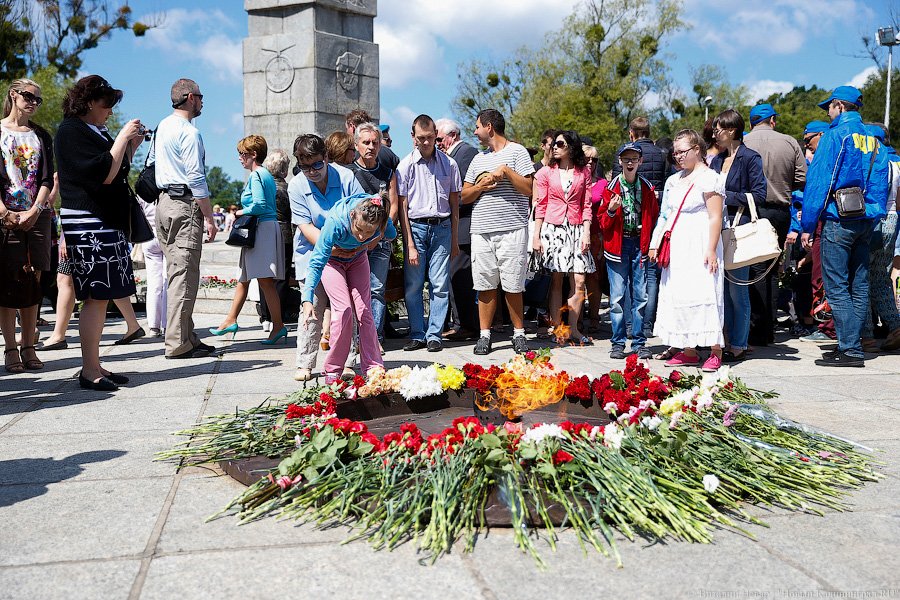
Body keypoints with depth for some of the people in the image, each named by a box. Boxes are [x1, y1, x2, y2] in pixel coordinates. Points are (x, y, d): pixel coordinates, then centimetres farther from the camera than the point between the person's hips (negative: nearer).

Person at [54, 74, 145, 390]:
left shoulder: (95, 132, 20)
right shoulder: (72, 131, -8)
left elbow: (117, 172, 25)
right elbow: (104, 174, -18)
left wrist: (131, 146, 13)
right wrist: (122, 138, -10)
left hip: (107, 222, 9)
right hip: (89, 224, -9)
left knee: (101, 296, 8)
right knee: (96, 296, -10)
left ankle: (94, 366, 12)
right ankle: (89, 371, -6)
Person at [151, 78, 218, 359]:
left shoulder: (162, 127, 17)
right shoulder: (189, 132, -12)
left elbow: (150, 162, 24)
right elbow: (196, 179, -16)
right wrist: (209, 218, -14)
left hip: (164, 202, 10)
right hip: (185, 205, -10)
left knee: (175, 273, 10)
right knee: (184, 275, -8)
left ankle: (185, 336, 15)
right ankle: (178, 344, -6)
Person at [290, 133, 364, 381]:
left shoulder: (345, 177, -6)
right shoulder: (296, 186, -7)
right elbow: (305, 226, -11)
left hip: (345, 255, 1)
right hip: (312, 255, -1)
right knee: (313, 308, -6)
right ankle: (305, 364, 4)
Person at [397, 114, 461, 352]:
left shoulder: (449, 164, 7)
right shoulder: (406, 165, 1)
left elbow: (454, 203, 12)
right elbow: (402, 207, 0)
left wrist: (454, 240, 8)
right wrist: (410, 244, -7)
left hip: (442, 228, 1)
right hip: (416, 227, -1)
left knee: (440, 285, -1)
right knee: (413, 286, 1)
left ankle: (434, 336, 8)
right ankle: (417, 335, 12)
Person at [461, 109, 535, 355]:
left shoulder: (516, 151, 4)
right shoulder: (478, 159, 21)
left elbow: (528, 189, -5)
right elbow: (464, 196, 17)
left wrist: (506, 171, -12)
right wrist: (480, 186, 0)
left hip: (511, 229, -5)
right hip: (481, 231, 5)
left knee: (513, 286, -2)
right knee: (486, 285, 5)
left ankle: (519, 333, 11)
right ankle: (484, 335, 12)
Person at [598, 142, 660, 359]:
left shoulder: (648, 188, 7)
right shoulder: (611, 188, 1)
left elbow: (654, 218, 11)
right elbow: (603, 222, 3)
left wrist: (652, 244, 1)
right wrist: (611, 211, -17)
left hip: (640, 245, 2)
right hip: (617, 244, -2)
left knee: (641, 296, 4)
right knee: (617, 297, -1)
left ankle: (639, 342, 13)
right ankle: (618, 343, 8)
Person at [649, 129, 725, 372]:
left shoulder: (708, 177, -6)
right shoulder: (674, 180, 18)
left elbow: (715, 218, -11)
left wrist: (711, 250, -17)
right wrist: (655, 243, 16)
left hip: (699, 247, -8)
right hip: (676, 247, 8)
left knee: (703, 294, -10)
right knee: (678, 296, 6)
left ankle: (716, 352, -3)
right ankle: (688, 351, 13)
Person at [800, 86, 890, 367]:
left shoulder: (836, 135, -7)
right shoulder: (873, 140, 14)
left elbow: (818, 182, -11)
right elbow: (881, 184, 15)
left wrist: (807, 225, -9)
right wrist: (873, 219, 18)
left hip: (839, 220, -8)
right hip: (866, 222, 8)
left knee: (836, 287, -5)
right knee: (858, 287, 10)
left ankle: (850, 350, -7)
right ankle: (852, 346, 15)